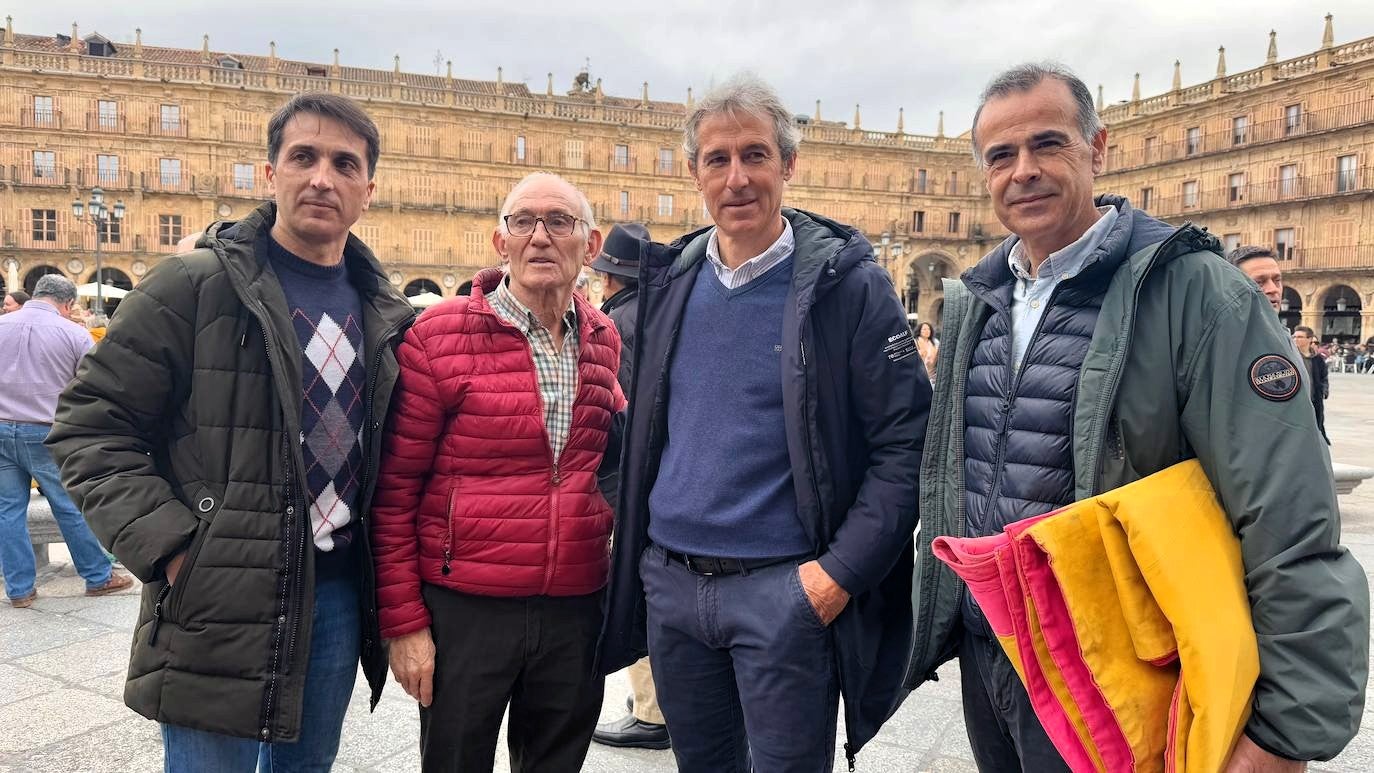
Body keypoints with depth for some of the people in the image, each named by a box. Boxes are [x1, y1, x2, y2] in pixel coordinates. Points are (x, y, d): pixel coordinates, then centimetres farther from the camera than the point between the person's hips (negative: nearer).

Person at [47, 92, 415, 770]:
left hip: (341, 596, 5)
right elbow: (89, 427, -7)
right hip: (219, 605, -4)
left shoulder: (386, 313, 7)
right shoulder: (191, 287, -8)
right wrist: (169, 548, -16)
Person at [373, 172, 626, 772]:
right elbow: (393, 492, -8)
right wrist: (403, 621, -8)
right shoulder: (438, 336, -10)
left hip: (577, 609, 4)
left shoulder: (604, 339, 4)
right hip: (463, 610, -4)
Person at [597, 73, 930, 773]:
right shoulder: (669, 280, 6)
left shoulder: (847, 283, -9)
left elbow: (906, 440, -10)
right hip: (669, 584, 5)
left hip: (785, 589, -5)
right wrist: (632, 545, 11)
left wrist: (841, 571, -16)